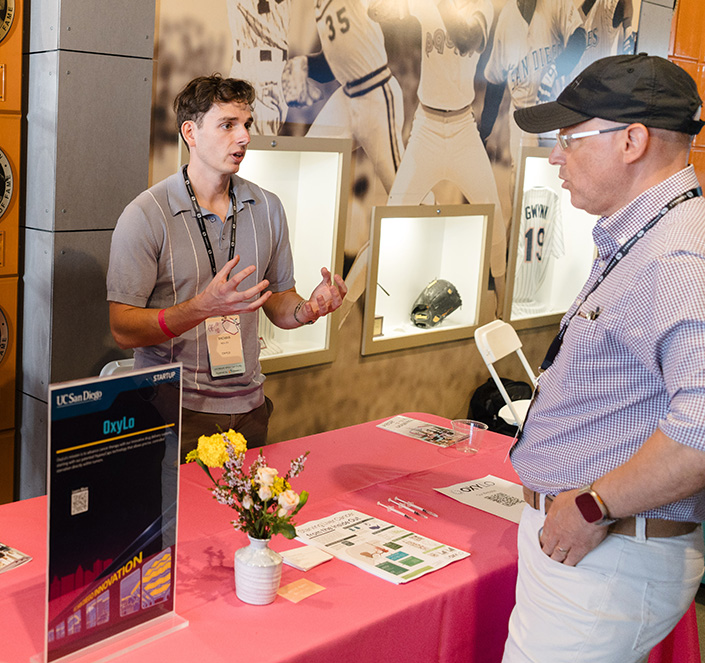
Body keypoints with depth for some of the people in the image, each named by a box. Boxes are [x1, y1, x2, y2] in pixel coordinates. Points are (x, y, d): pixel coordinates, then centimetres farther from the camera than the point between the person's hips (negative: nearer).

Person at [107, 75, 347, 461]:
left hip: (248, 408, 5)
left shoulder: (267, 208, 6)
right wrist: (203, 307, -28)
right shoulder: (145, 216, -10)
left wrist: (308, 309, -10)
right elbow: (124, 331, -14)